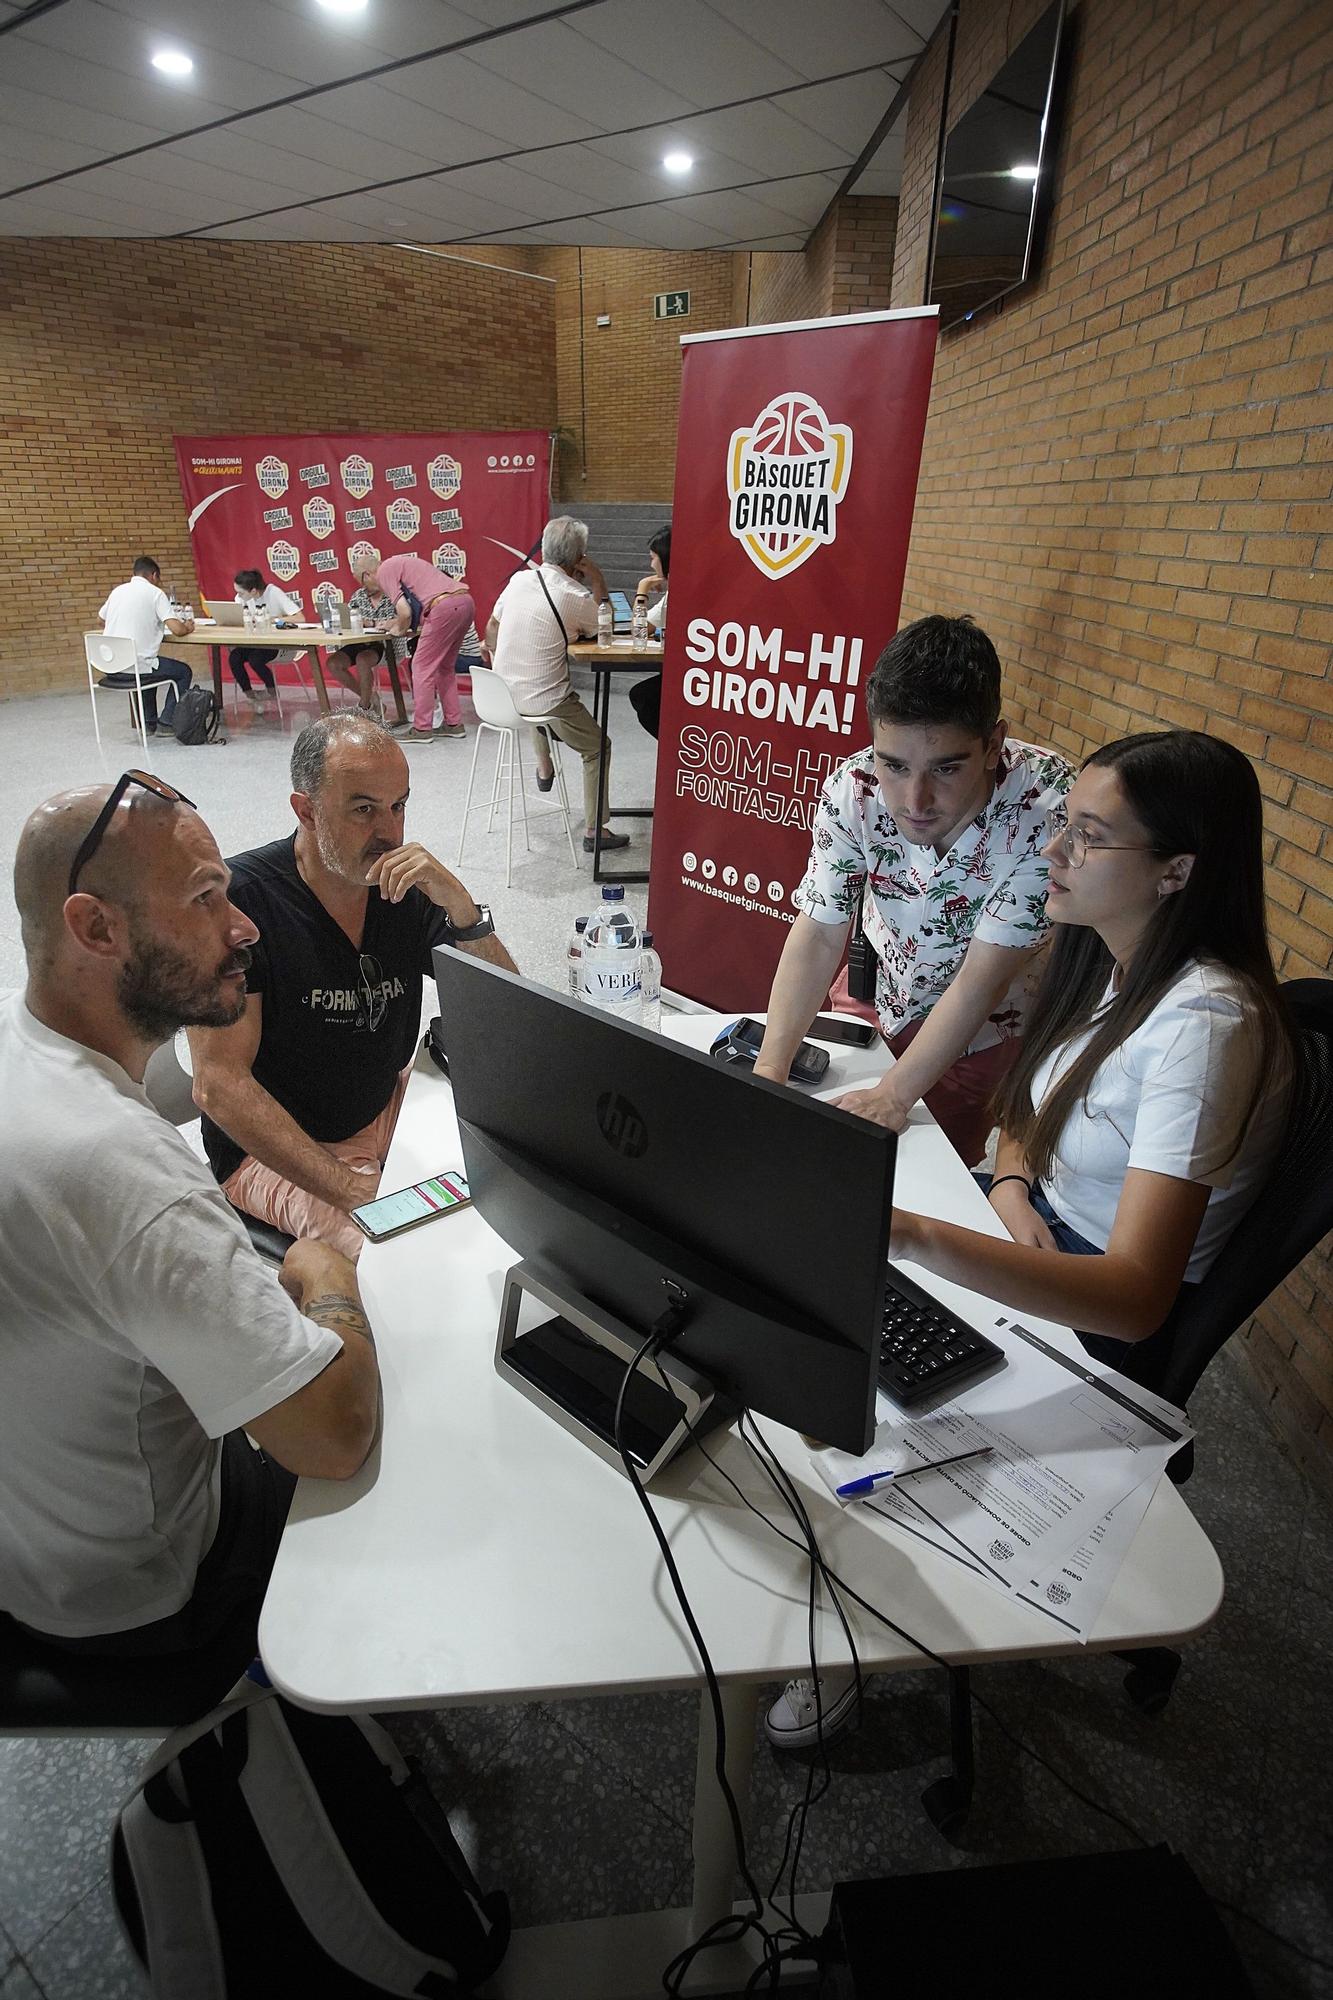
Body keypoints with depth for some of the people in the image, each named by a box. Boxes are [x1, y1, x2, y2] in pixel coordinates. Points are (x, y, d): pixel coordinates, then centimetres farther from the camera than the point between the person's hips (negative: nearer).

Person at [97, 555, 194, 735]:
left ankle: (149, 723, 33)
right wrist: (187, 627, 9)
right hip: (135, 667, -7)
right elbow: (177, 630, -13)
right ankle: (166, 723, 12)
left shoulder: (118, 591, 14)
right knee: (184, 672, 17)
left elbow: (102, 623, 28)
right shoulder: (155, 593, -4)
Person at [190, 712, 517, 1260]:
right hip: (270, 1149, -6)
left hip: (389, 1112, 6)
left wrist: (459, 905, -23)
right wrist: (348, 1189, -28)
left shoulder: (408, 887, -4)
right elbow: (219, 1084, -20)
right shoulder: (239, 897, -18)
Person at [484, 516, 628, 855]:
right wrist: (597, 580, 2)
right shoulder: (575, 597, -16)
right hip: (546, 702, -6)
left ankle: (544, 769, 48)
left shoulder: (519, 579, -1)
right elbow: (602, 628, 4)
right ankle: (594, 830, 13)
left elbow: (491, 630, 10)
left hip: (501, 695, 6)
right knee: (598, 748, 15)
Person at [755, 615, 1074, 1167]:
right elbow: (819, 933, -18)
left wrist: (892, 1096, -31)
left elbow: (981, 981, -29)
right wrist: (769, 1068, -27)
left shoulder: (1050, 804, -33)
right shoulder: (853, 788, -23)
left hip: (992, 1033, -2)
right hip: (884, 1011, 3)